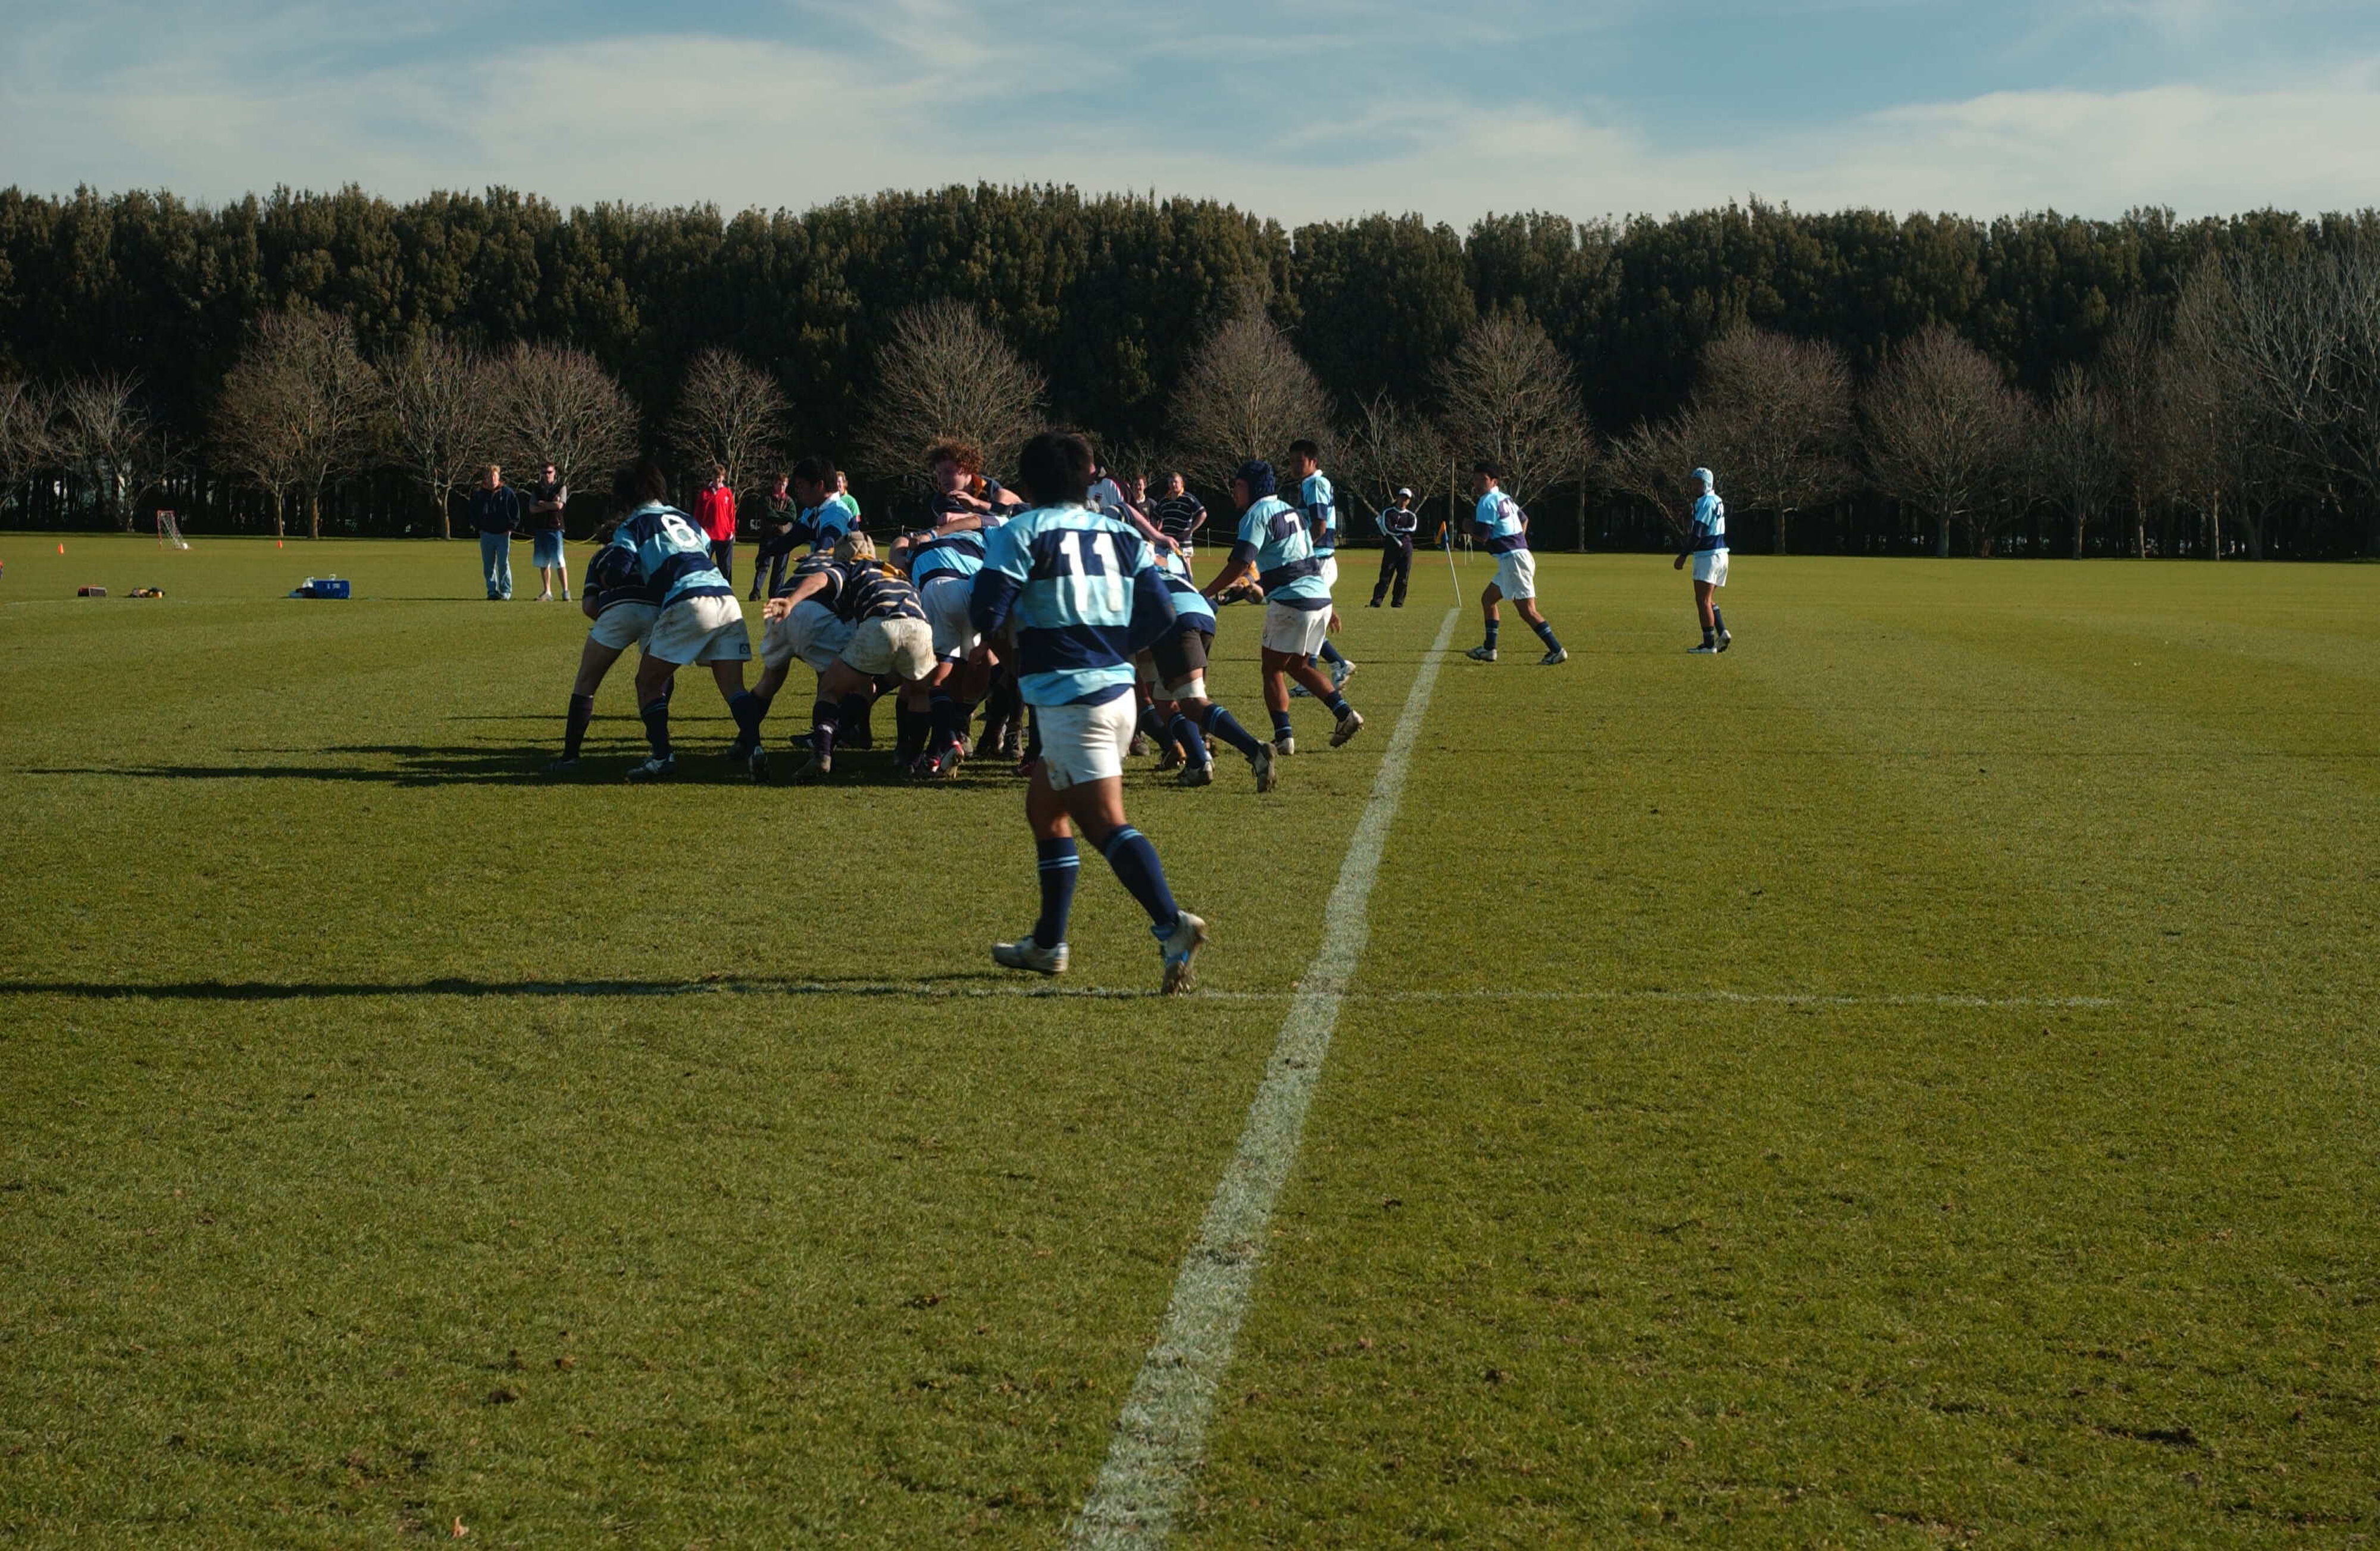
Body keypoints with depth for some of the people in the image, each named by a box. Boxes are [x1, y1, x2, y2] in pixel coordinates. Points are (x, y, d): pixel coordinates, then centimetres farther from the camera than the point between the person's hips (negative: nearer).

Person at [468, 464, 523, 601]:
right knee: (488, 566, 4)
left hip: (503, 534, -3)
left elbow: (516, 512, 5)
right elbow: (473, 513, 17)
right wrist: (478, 527, 6)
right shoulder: (479, 494, 7)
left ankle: (506, 592, 1)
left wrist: (510, 527, -3)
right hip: (486, 534, 3)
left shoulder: (508, 493, 1)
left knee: (503, 564, -5)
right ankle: (492, 591, 11)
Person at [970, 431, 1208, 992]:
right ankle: (1048, 943, 25)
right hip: (1119, 689, 7)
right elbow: (1160, 612, 6)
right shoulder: (1120, 534, 12)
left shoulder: (1019, 535, -5)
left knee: (1105, 822, -14)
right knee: (1044, 809, 21)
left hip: (1069, 698, -7)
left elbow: (985, 616, -11)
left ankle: (1172, 925, -32)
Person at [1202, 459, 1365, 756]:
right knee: (1297, 666, 20)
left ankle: (1283, 737, -5)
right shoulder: (1289, 510, 20)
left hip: (1292, 601, -9)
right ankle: (1345, 713, 10)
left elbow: (1239, 564, -17)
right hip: (1320, 597, 9)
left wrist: (1205, 594, -11)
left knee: (1271, 668, 1)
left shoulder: (1257, 514, -8)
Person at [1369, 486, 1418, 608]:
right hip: (1391, 547, -3)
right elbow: (1387, 529, -8)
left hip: (1406, 548, 3)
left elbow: (1412, 529, -6)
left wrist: (1395, 529, -8)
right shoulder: (1388, 513, 8)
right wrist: (1402, 531, -7)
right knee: (1385, 576, -8)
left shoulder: (1411, 516, 15)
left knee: (1403, 577, 1)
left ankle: (1397, 604, 7)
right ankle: (1376, 603, -10)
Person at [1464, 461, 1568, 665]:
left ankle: (1556, 651, -13)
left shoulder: (1487, 502, -12)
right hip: (1520, 554, 10)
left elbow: (1482, 535, -17)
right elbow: (1524, 518, 31)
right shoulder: (1505, 498, 17)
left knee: (1527, 610, -11)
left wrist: (1469, 526, 2)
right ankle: (1489, 649, 21)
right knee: (1487, 599, 18)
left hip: (1513, 560, -10)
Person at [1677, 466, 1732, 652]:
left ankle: (1709, 643, -8)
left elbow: (1697, 534, -20)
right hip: (1721, 553, 10)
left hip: (1708, 556, -10)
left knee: (1703, 600, -7)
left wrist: (1683, 555, -19)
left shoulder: (1705, 503, -15)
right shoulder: (1718, 501, 15)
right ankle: (1723, 633, 9)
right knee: (1708, 599, 18)